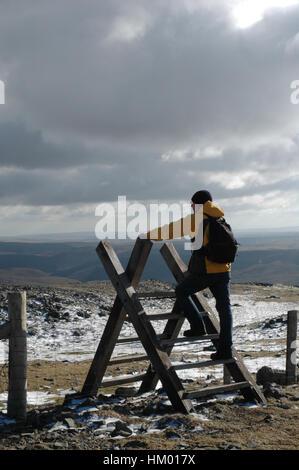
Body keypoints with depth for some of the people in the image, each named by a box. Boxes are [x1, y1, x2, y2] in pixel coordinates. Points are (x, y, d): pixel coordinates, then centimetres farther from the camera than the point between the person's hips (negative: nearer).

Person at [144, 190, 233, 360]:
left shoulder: (198, 219, -6)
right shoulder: (220, 218, 15)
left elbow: (172, 230, -3)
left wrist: (149, 235, 7)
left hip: (204, 272, -6)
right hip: (224, 269, 6)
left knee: (181, 291, 16)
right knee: (224, 307, 7)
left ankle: (198, 326, 9)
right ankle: (226, 349, 5)